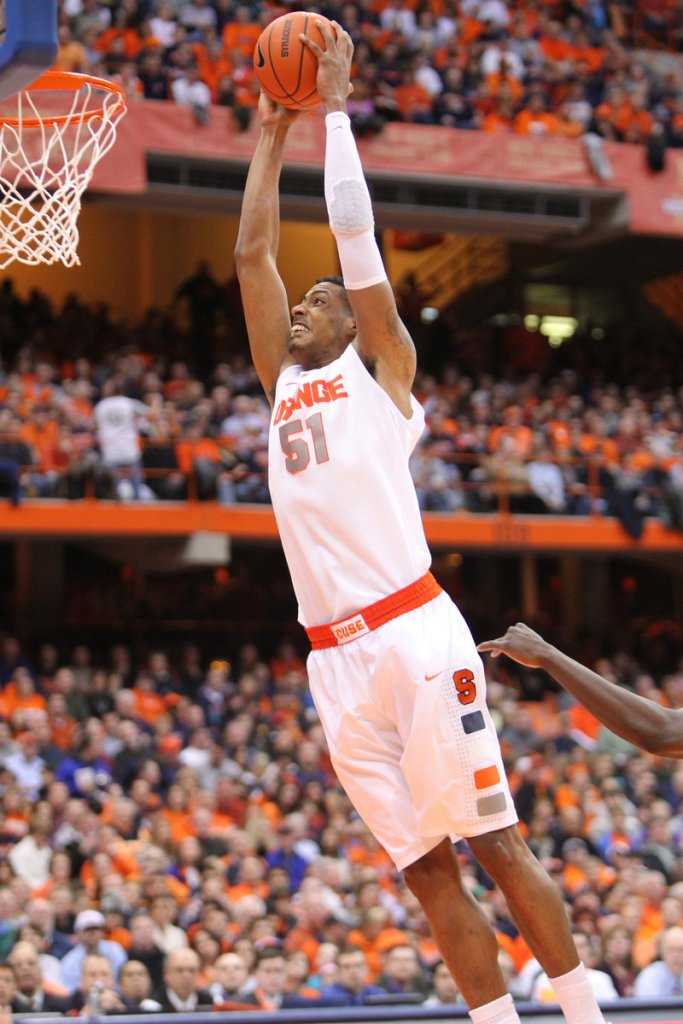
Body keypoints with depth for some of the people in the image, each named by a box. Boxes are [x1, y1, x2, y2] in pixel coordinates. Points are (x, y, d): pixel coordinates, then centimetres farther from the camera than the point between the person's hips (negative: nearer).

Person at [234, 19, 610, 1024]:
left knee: (496, 842, -6)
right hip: (336, 662, 6)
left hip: (414, 635, -5)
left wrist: (335, 103, 11)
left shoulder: (381, 369, 10)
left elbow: (354, 231, 4)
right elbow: (252, 251, 23)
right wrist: (272, 132, 26)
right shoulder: (283, 386, 23)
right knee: (426, 868, 2)